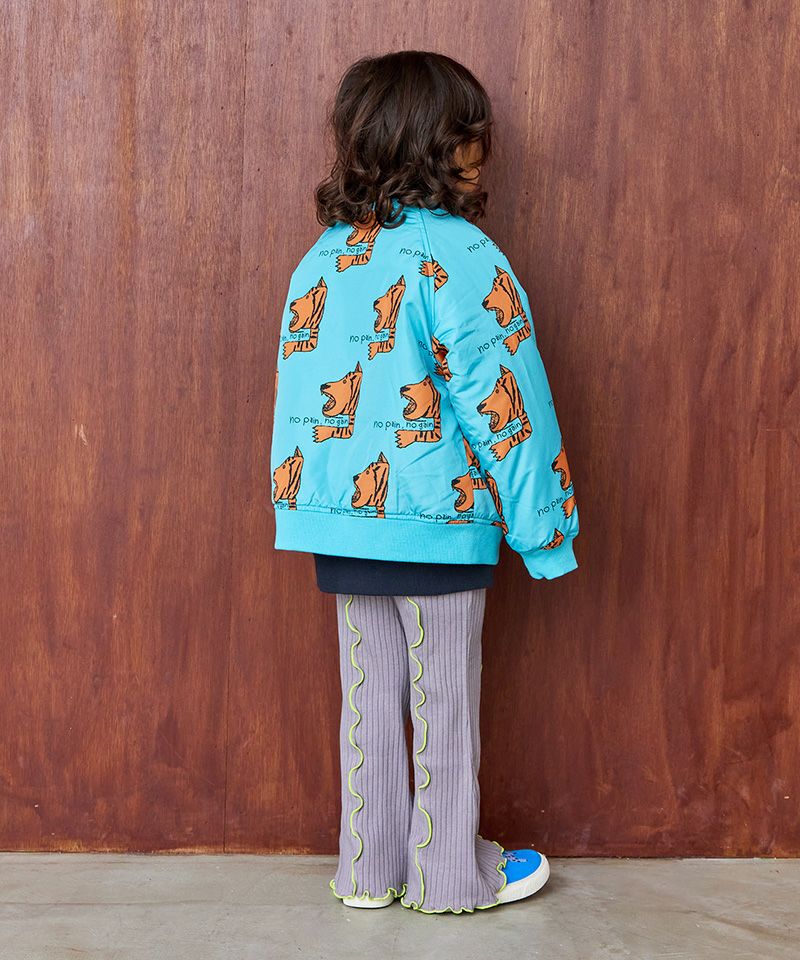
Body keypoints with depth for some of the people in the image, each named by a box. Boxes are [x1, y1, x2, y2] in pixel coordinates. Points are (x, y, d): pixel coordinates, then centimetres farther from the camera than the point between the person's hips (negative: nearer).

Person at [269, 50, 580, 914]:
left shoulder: (323, 256, 6)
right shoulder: (461, 258, -14)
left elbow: (301, 390, 10)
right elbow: (504, 406, -15)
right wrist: (543, 529, -7)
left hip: (343, 519, 6)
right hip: (438, 518, -6)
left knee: (370, 693, 15)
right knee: (445, 703, 8)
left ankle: (368, 867, 27)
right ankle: (452, 875, 23)